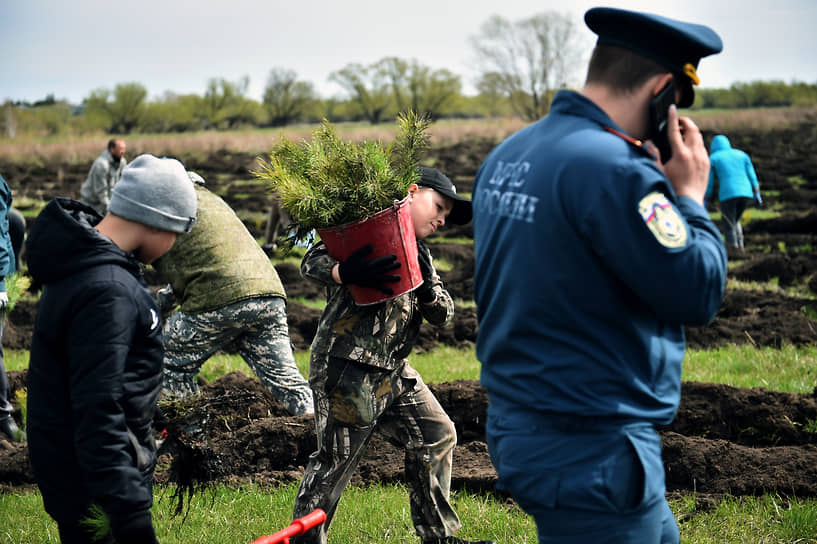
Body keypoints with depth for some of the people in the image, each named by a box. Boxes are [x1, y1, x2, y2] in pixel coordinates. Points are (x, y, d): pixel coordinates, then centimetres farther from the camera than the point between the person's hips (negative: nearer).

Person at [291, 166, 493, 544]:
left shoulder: (420, 255, 21)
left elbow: (443, 314, 12)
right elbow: (312, 262, -15)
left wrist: (427, 289, -11)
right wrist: (346, 273, -36)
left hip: (394, 372, 9)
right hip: (348, 367, -9)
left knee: (437, 435, 11)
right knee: (337, 458, -5)